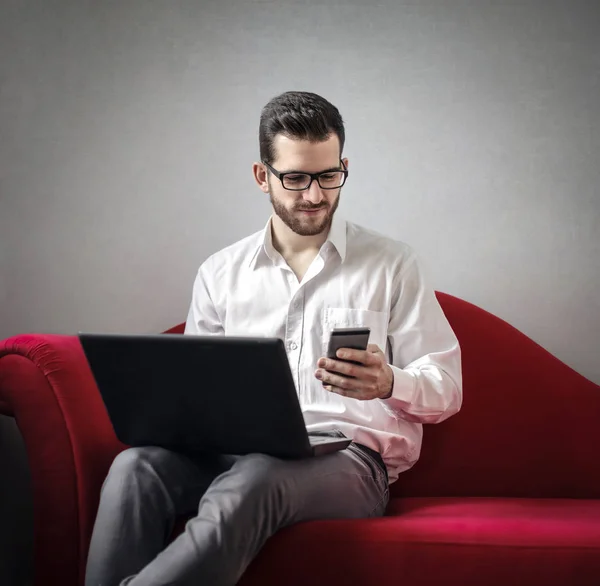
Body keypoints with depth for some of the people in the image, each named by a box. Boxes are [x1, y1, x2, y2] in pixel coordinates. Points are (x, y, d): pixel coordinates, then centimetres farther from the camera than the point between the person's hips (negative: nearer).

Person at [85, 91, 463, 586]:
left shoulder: (392, 265, 9)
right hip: (238, 450, 3)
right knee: (137, 466, -31)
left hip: (347, 456, -3)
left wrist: (388, 382, -17)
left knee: (248, 484, -38)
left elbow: (447, 390, 6)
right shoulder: (220, 273, 17)